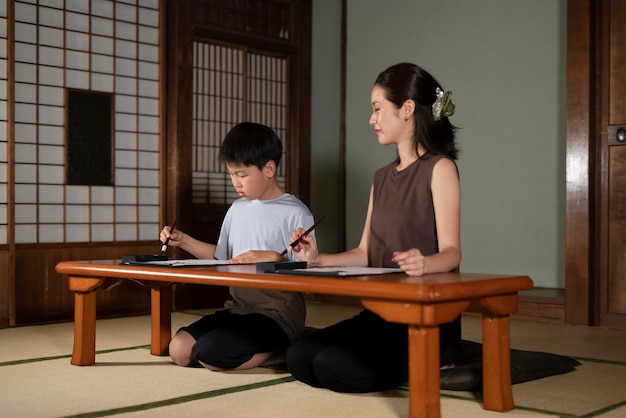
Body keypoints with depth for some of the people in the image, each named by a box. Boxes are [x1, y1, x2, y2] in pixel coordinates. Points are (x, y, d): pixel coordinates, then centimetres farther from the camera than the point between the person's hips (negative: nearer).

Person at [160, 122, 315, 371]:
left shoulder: (296, 214, -10)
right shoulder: (237, 209, 11)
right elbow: (221, 257, 22)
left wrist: (273, 258, -25)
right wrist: (183, 241, 13)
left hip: (277, 314, -7)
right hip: (237, 307, 7)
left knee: (209, 355, -25)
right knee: (179, 350, -10)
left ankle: (276, 349, 0)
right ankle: (261, 345, 6)